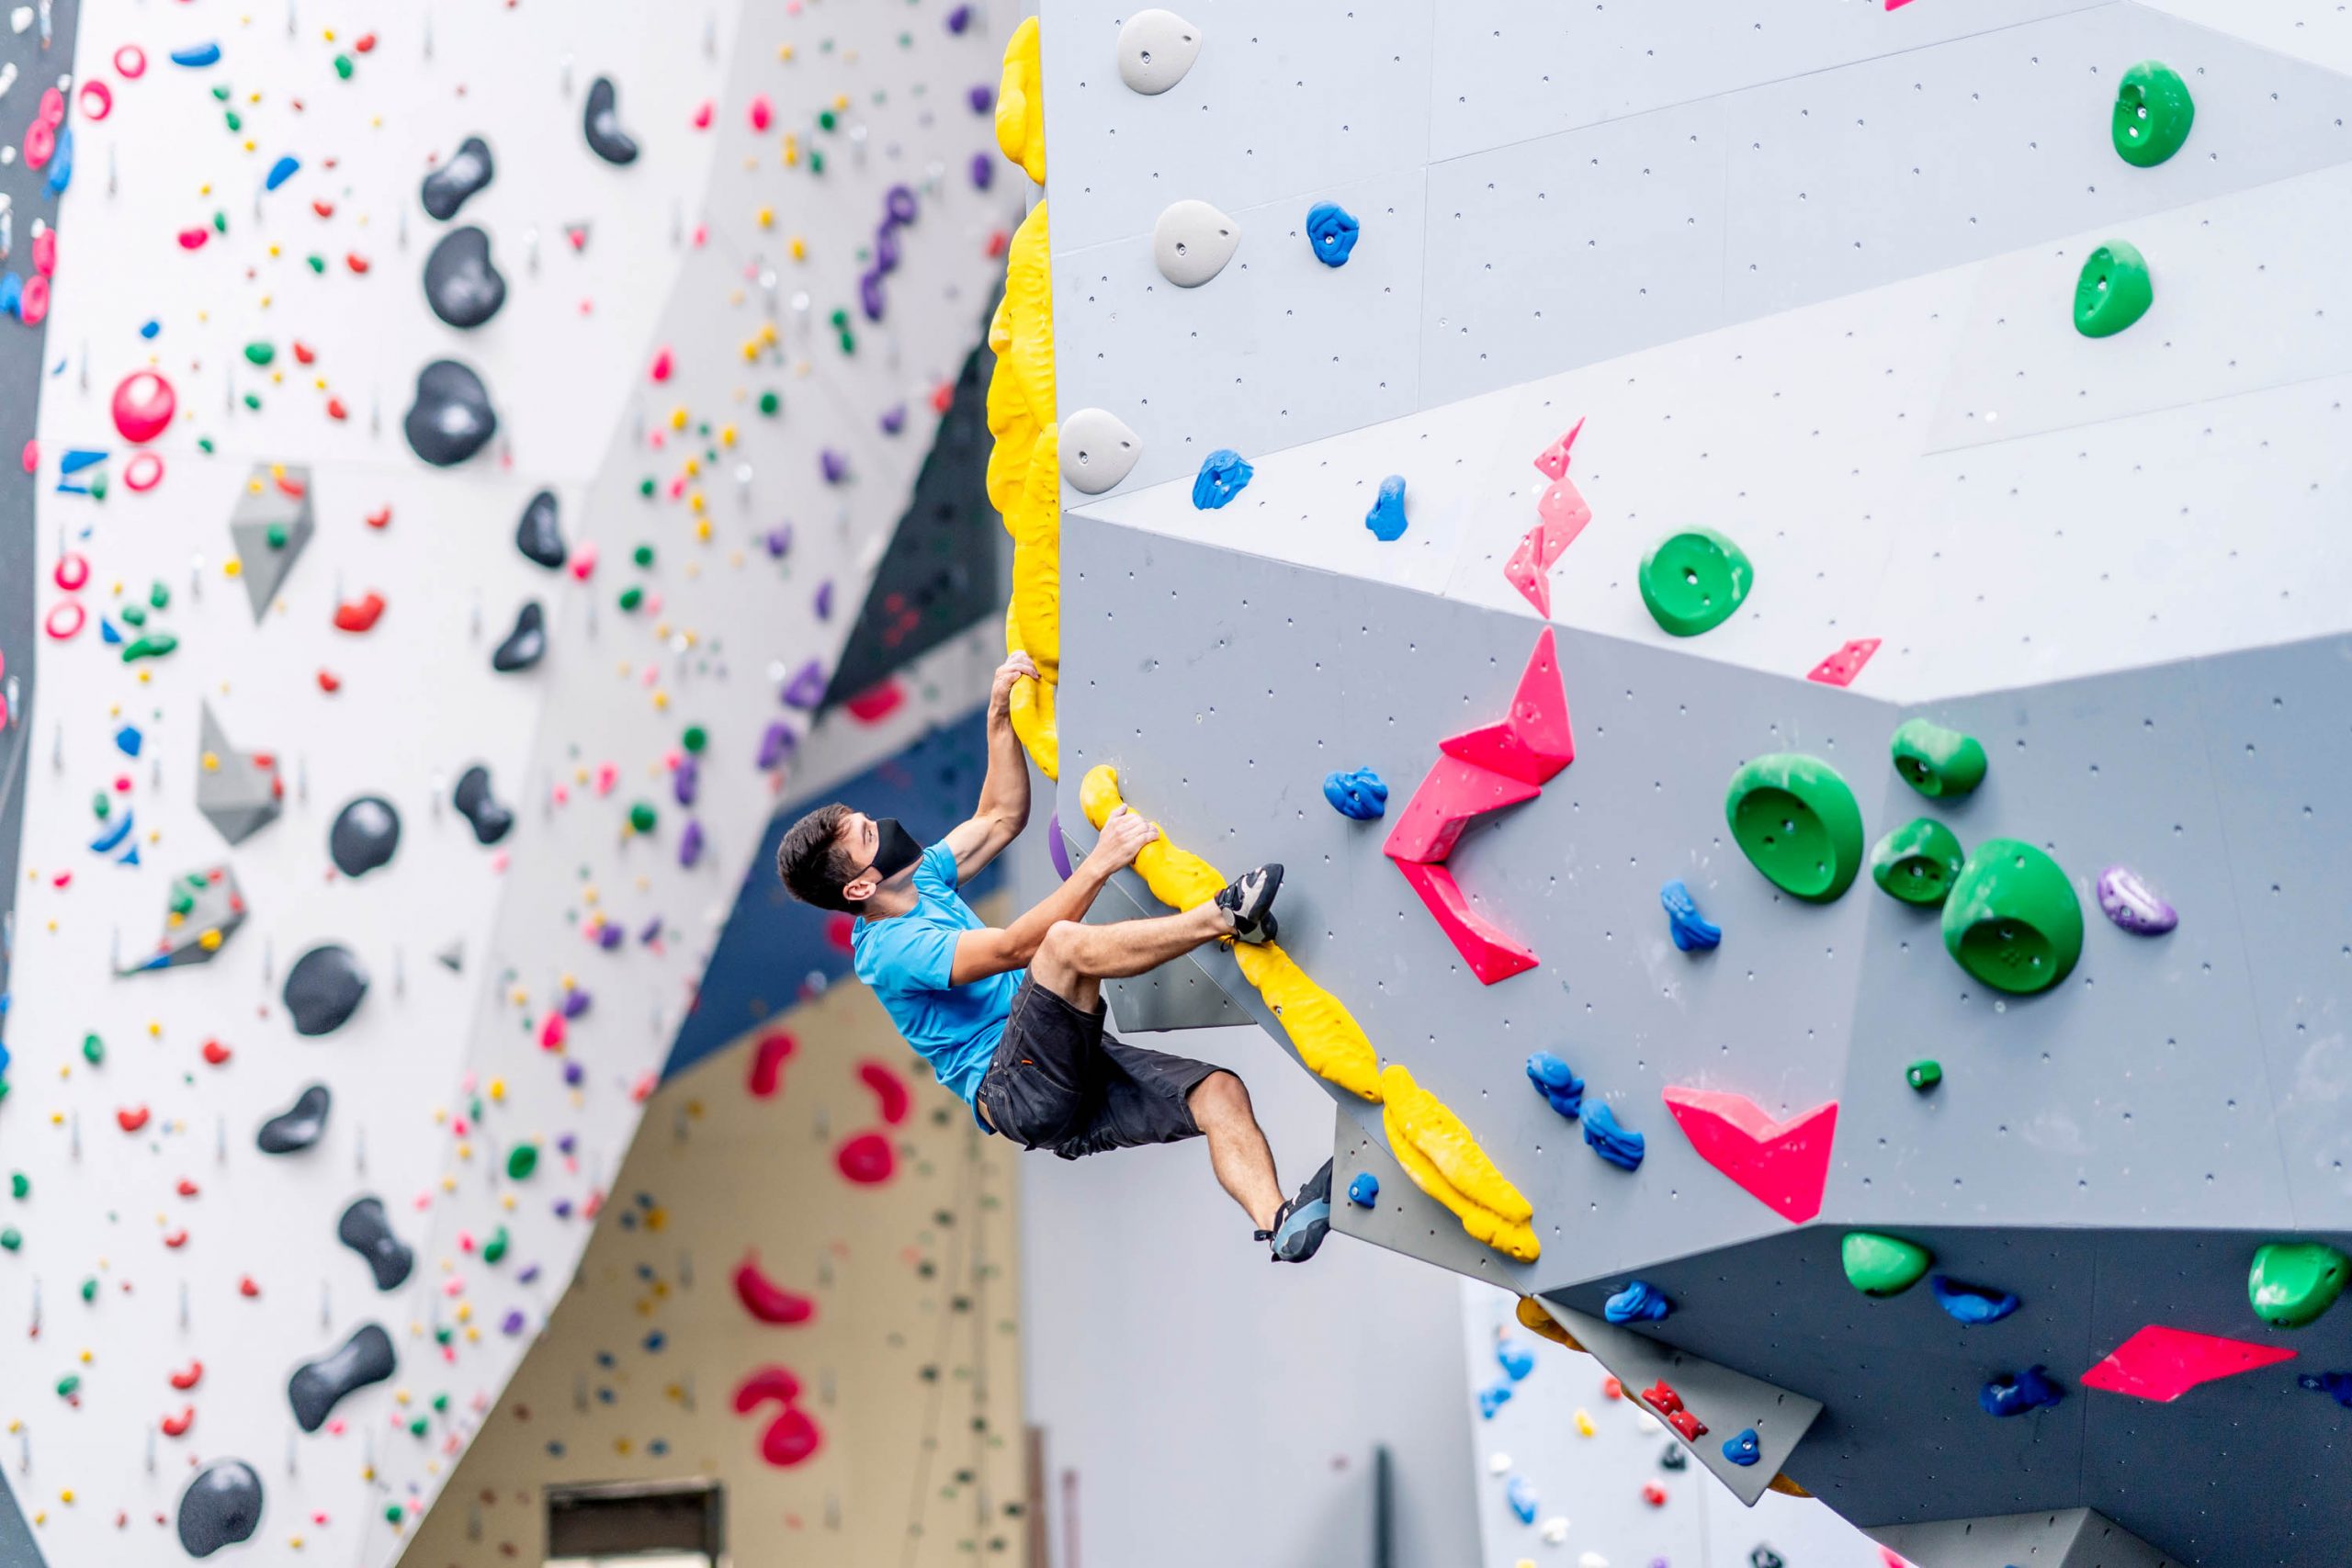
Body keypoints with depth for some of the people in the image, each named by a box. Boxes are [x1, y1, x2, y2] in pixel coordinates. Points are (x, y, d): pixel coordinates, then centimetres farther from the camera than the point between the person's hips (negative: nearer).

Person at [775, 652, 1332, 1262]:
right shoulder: (891, 949, -14)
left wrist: (1001, 716, 12)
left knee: (1219, 1091, -13)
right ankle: (1224, 915, -29)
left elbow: (1001, 819, 22)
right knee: (1066, 943, -33)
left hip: (1069, 1069, 9)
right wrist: (1101, 862, -28)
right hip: (1015, 1090, -9)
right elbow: (1017, 946, -24)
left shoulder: (920, 880, 14)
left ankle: (1278, 1223, -30)